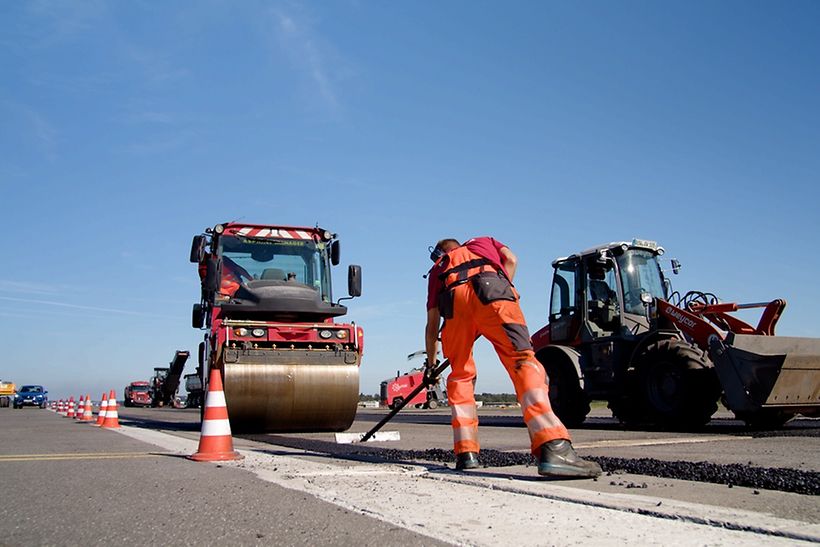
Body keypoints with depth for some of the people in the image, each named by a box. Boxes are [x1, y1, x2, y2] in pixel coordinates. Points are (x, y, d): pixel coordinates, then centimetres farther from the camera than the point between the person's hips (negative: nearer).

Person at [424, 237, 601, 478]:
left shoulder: (437, 270, 40)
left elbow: (432, 325, 36)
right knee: (522, 360, -13)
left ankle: (466, 452, 8)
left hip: (454, 299, 2)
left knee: (460, 375, 17)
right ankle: (554, 449, -30)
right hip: (491, 286, -2)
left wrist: (431, 364, 47)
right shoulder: (484, 241, 43)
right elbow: (510, 260, 21)